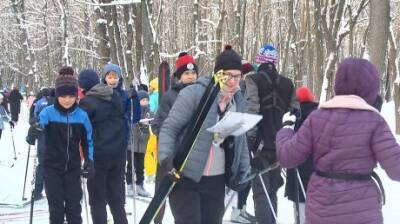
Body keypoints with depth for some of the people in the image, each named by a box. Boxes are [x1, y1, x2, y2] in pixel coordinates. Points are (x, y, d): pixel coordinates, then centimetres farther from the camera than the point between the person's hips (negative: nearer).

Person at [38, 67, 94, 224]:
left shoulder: (82, 115, -4)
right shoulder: (48, 113, -11)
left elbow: (88, 141, 5)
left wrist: (89, 161, -5)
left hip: (73, 168, 2)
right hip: (52, 168, -2)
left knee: (74, 207, 7)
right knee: (56, 208, 4)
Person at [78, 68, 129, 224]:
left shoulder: (87, 102, -12)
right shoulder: (116, 96, 6)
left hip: (97, 154, -5)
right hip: (118, 153, 5)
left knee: (98, 199, 5)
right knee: (117, 197, 14)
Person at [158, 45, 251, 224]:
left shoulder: (239, 102, 8)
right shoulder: (193, 94, -13)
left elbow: (240, 140, 18)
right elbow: (169, 128, -12)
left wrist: (243, 170, 9)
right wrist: (166, 159, -23)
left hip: (217, 180, 6)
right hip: (185, 176, -6)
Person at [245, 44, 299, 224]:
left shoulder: (253, 80, -4)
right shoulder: (287, 84, 11)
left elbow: (251, 112, -16)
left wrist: (249, 140, -14)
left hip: (260, 145, -5)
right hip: (280, 145, 5)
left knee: (261, 191, -5)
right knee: (272, 190, 17)